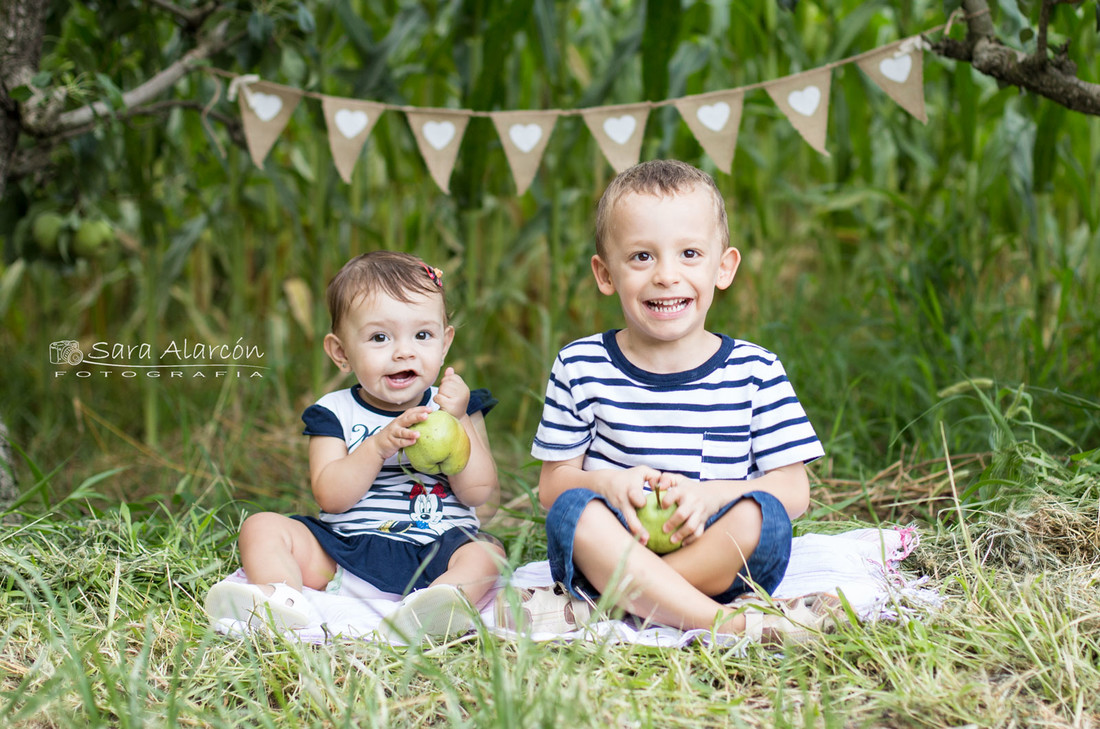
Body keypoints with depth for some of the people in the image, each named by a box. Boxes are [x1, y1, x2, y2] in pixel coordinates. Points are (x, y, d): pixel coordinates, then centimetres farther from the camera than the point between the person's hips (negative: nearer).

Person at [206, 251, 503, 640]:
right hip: (342, 553, 1)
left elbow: (480, 492, -3)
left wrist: (458, 421, -12)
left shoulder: (458, 408, 8)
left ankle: (434, 607, -58)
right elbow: (331, 497, -7)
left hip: (437, 553, -1)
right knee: (261, 527, -13)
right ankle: (278, 597, -40)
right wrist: (378, 446, -20)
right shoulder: (335, 414, 6)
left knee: (485, 552, -29)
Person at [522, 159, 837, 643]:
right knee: (574, 508, -29)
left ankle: (589, 609, -27)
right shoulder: (580, 368, 4)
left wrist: (709, 495, -19)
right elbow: (552, 484, 5)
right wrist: (607, 484, -18)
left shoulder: (755, 372, 2)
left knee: (762, 513, -29)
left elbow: (794, 491, -1)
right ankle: (731, 626, -37)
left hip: (721, 557, 0)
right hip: (614, 548, 0)